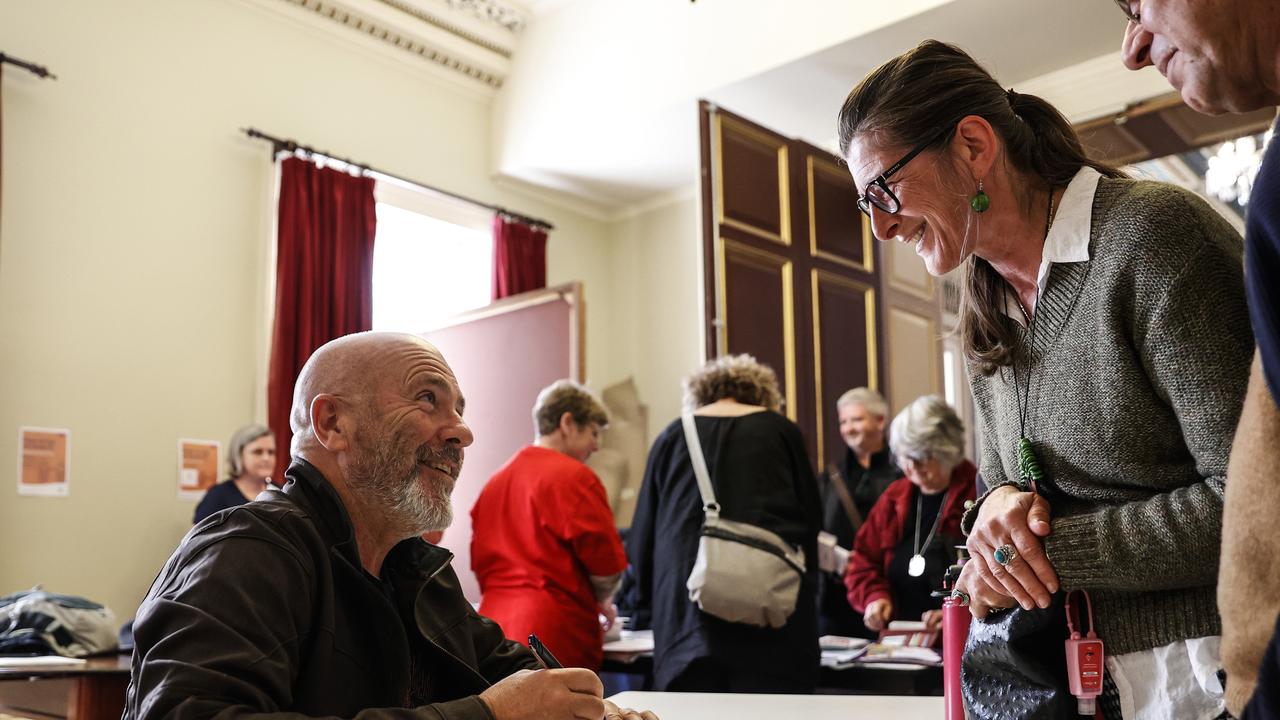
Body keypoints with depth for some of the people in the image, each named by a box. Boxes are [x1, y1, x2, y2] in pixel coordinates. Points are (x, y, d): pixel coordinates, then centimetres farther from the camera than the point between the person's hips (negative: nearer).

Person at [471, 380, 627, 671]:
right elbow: (607, 566, -6)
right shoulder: (575, 477, -7)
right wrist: (600, 601, 13)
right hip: (554, 633, -7)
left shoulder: (496, 480, 14)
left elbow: (479, 560, 17)